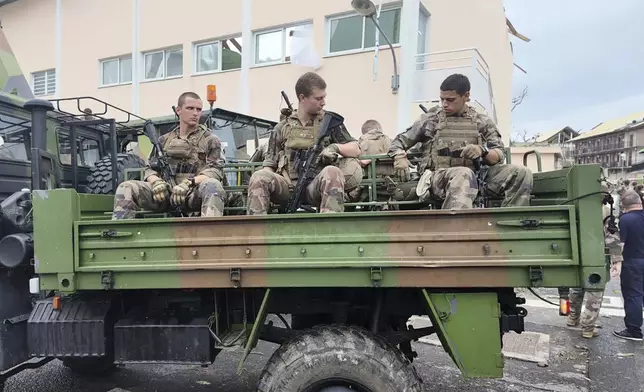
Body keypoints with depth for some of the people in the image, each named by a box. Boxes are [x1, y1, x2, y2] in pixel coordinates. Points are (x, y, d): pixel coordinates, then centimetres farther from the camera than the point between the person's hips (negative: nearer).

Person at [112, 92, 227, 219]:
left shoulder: (210, 140, 10)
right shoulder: (164, 140, 20)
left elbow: (216, 171, -2)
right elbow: (149, 169, 18)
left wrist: (188, 183, -20)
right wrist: (156, 181, -8)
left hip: (195, 194, -3)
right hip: (166, 192, 3)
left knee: (213, 185, -37)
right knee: (126, 188, -17)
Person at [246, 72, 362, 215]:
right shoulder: (282, 128, 16)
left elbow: (356, 150, 10)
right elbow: (269, 165, 17)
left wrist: (336, 147, -11)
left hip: (316, 187, -1)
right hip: (288, 186, 1)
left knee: (332, 172, -34)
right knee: (259, 176, -27)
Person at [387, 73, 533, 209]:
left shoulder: (483, 122, 17)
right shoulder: (430, 119, 14)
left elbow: (500, 155, 11)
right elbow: (399, 142, 16)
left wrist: (482, 151, -13)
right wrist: (400, 158, -9)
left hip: (476, 176, 3)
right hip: (437, 179, -3)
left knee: (522, 173, -18)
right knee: (464, 174, -38)